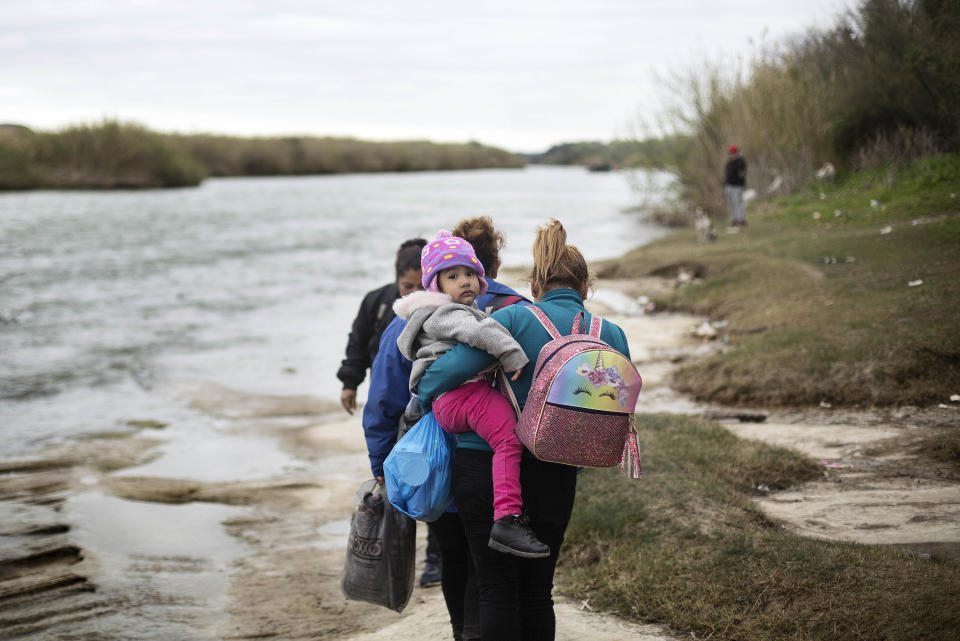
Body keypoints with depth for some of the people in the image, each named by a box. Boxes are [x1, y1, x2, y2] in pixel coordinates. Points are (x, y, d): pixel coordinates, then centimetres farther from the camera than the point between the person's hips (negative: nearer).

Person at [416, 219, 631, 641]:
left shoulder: (514, 318, -8)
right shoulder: (611, 336, 4)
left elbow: (451, 370, -16)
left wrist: (424, 397, 3)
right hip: (555, 476, 3)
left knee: (497, 589, 4)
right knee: (537, 591, 16)